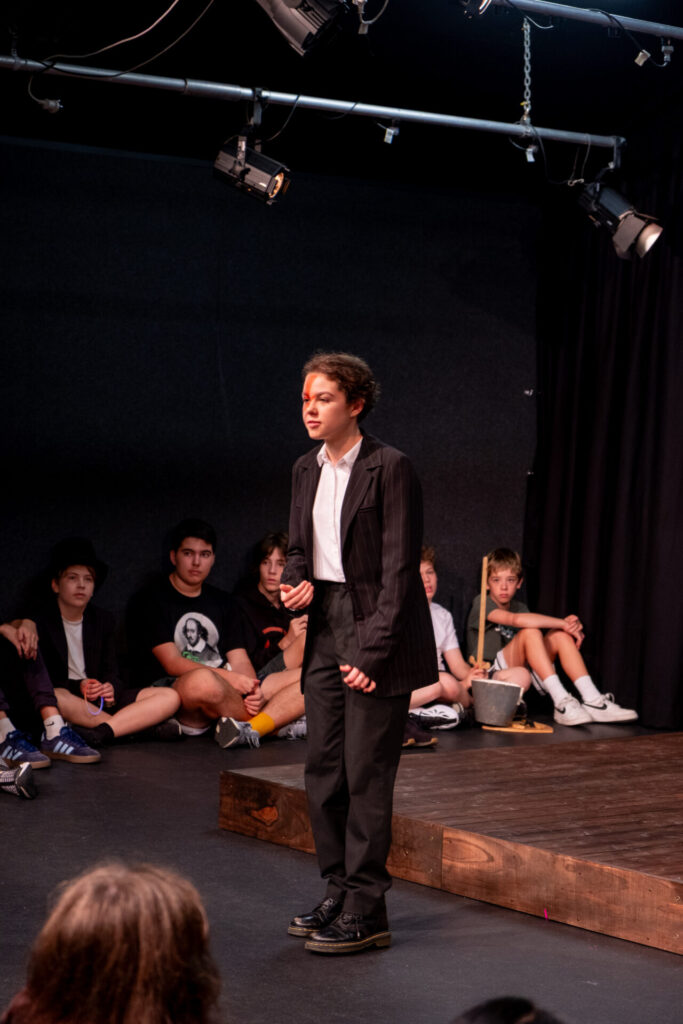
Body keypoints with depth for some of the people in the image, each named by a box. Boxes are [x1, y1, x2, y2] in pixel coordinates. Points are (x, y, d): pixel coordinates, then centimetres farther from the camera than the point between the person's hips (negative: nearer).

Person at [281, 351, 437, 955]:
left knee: (367, 775, -5)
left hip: (376, 637, -7)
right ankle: (339, 894, 21)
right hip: (324, 633, 7)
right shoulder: (307, 471, 11)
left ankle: (366, 911, 2)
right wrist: (296, 582, -3)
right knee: (324, 772, 9)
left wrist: (372, 651, -18)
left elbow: (399, 567, -14)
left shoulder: (390, 469, -11)